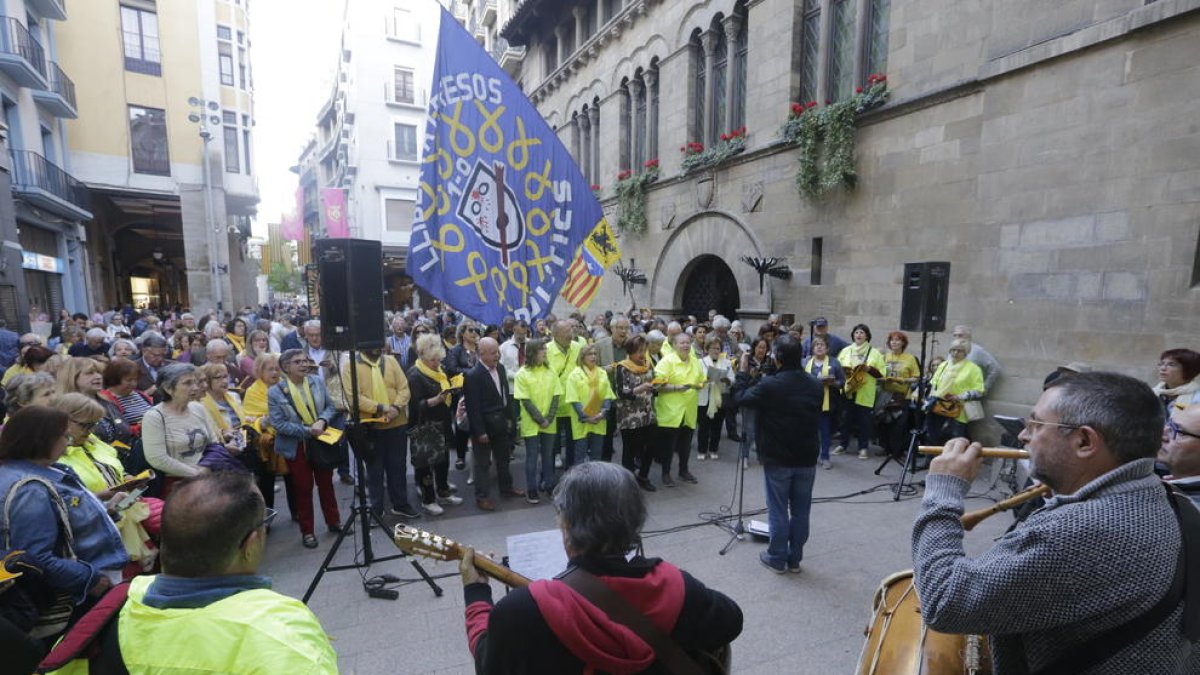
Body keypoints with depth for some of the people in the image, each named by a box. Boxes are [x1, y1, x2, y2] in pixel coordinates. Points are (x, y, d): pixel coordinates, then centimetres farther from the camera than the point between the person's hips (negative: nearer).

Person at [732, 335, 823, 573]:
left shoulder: (769, 385, -20)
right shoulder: (816, 385, -2)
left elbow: (740, 397, -5)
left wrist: (743, 373, 8)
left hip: (777, 459, -4)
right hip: (807, 458, 4)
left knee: (778, 510, 9)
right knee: (801, 510, 14)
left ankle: (777, 559, 21)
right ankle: (795, 558, 27)